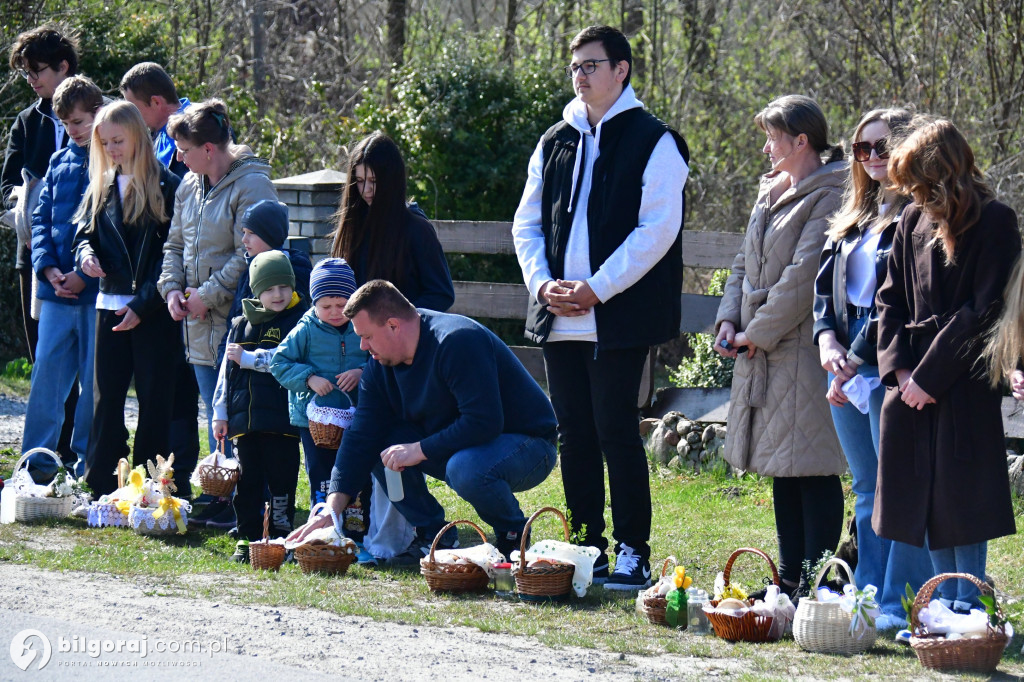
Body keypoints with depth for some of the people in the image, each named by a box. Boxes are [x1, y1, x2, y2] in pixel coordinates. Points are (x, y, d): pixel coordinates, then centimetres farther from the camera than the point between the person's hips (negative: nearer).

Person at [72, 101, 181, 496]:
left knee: (154, 399, 1)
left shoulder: (165, 186, -7)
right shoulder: (101, 186, 11)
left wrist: (143, 304, -14)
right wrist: (86, 254, -8)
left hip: (153, 311, -5)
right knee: (106, 397, 6)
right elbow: (85, 231, 17)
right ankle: (100, 486, 10)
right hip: (110, 306, 5)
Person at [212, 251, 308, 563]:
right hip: (245, 417, 5)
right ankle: (247, 538, 13)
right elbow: (226, 370, 17)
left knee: (281, 479, -1)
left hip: (282, 419, -5)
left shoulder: (299, 321, -1)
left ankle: (280, 536, 6)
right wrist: (220, 413, 13)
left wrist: (249, 358, -11)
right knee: (247, 479, 7)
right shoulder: (241, 324, 15)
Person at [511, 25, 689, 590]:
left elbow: (658, 230, -12)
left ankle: (633, 554, -1)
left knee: (616, 433, -7)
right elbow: (527, 222, 17)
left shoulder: (653, 142, -4)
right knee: (574, 436, 8)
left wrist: (597, 290, -15)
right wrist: (543, 283, -2)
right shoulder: (555, 144, 15)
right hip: (559, 318, 6)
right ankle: (587, 551, 15)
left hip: (618, 319, -6)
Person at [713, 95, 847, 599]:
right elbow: (746, 263, 21)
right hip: (763, 350, 9)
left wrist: (759, 332, -13)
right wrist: (729, 320, 6)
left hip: (805, 350, -9)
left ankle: (816, 581, -5)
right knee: (782, 469, 13)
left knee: (811, 468, -7)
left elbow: (804, 274, -18)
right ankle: (789, 578, 19)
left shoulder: (829, 197, -13)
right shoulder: (771, 192, 16)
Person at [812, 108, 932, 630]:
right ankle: (869, 597, 19)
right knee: (868, 490, 13)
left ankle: (902, 605, -2)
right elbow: (826, 283, 20)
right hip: (846, 363, 8)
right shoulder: (852, 218, 18)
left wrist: (857, 359, -16)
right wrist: (826, 337, 1)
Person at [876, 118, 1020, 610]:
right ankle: (947, 604, 18)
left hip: (964, 385, -6)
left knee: (961, 499, -4)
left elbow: (984, 312, -12)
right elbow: (890, 300, 12)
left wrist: (929, 376, -14)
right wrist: (898, 367, -3)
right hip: (910, 381, 6)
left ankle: (967, 605, 4)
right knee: (925, 497, 9)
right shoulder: (913, 221, 10)